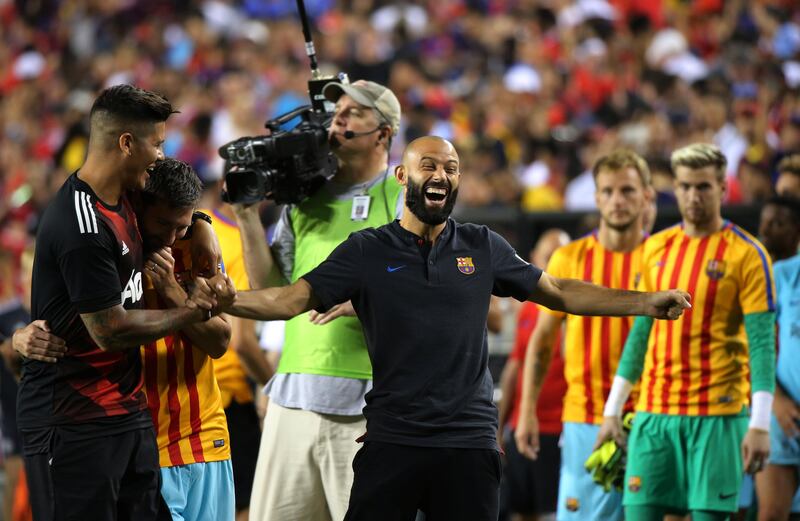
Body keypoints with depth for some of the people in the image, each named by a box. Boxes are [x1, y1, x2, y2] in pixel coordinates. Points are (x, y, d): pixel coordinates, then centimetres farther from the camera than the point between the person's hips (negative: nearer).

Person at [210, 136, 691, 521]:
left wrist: (646, 304, 8)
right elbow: (292, 299, -3)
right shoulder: (367, 250, 3)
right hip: (393, 439, -1)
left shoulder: (483, 248, 9)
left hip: (470, 441, 2)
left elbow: (558, 292, 14)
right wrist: (226, 301, -19)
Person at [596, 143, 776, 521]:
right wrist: (613, 410, 15)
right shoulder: (655, 248, 12)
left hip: (717, 415, -4)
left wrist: (759, 424, -15)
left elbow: (762, 343, -8)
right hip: (654, 412, 5)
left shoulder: (747, 255, -4)